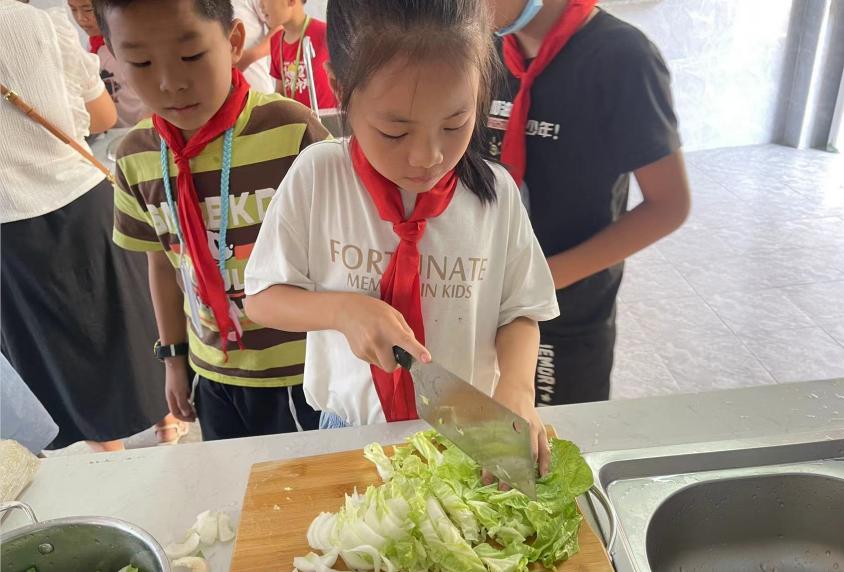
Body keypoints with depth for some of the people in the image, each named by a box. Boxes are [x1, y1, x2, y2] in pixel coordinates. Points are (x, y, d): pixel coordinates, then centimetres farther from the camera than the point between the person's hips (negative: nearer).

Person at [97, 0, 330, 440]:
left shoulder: (292, 131, -19)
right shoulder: (136, 158, -4)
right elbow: (162, 261, 9)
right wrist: (173, 356, 14)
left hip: (304, 370, -4)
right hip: (214, 372, 4)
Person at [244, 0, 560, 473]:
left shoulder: (496, 191, -12)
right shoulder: (316, 176, -14)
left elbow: (519, 311, -4)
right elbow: (262, 298, -7)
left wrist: (516, 386, -23)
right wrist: (343, 309, -24)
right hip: (351, 427, 0)